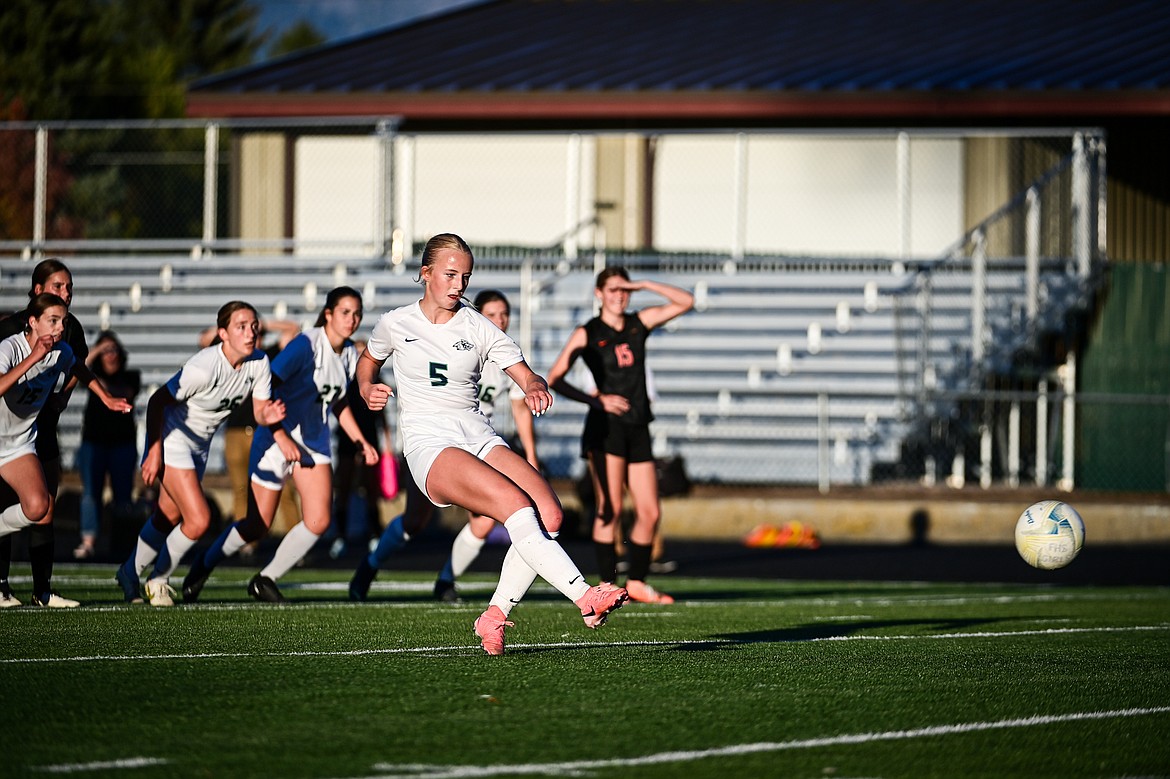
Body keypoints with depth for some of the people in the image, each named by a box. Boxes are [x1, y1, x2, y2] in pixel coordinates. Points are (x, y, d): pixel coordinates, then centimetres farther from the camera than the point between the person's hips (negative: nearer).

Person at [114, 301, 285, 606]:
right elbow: (157, 401, -23)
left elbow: (259, 411, -5)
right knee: (198, 520, -15)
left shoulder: (259, 364, -11)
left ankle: (130, 573, 42)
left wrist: (268, 415, -29)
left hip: (200, 443, 7)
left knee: (168, 518, 21)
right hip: (172, 439, -7)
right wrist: (154, 452, -23)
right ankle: (159, 580, 7)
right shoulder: (204, 366, -30)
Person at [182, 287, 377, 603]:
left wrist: (360, 441, 13)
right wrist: (281, 436, -24)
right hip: (278, 439, -6)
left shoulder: (350, 354, 3)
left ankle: (265, 580, 7)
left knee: (318, 521, -10)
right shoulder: (305, 346, -20)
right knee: (257, 525, 0)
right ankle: (203, 566, 25)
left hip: (315, 442, 6)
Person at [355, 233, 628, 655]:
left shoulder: (479, 329, 10)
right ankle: (584, 597, -40)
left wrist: (536, 388, -17)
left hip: (480, 438, 4)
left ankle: (494, 616, -9)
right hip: (429, 446, -4)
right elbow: (368, 359, 27)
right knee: (516, 505, -31)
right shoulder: (395, 324, 7)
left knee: (549, 512, -22)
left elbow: (528, 377, 7)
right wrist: (367, 390, 6)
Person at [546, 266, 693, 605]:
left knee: (650, 512, 2)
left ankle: (637, 582, 15)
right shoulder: (587, 334, 1)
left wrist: (644, 284, 1)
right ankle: (607, 584, -11)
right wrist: (595, 400, -10)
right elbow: (555, 379, -1)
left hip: (637, 428, 5)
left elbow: (685, 302, 9)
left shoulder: (640, 323, 13)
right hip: (605, 425, -5)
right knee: (610, 509, -13)